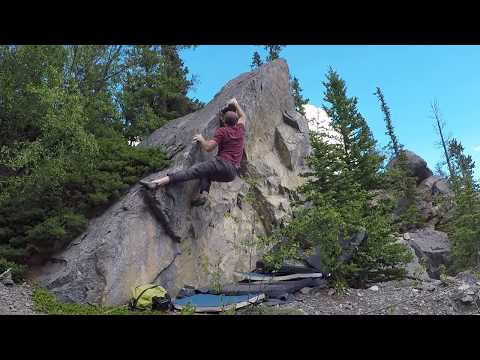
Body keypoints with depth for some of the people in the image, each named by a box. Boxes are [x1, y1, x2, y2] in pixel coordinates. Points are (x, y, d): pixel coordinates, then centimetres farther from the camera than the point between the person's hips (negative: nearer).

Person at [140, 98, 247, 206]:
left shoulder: (222, 131, 1)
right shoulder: (240, 129, 18)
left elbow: (208, 148, -7)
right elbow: (243, 117, 41)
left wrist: (201, 139, 11)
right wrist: (236, 105, 51)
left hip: (223, 163, -7)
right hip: (233, 173, 7)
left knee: (193, 171, -16)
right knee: (205, 172, 27)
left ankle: (157, 183, -31)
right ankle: (204, 193, -3)